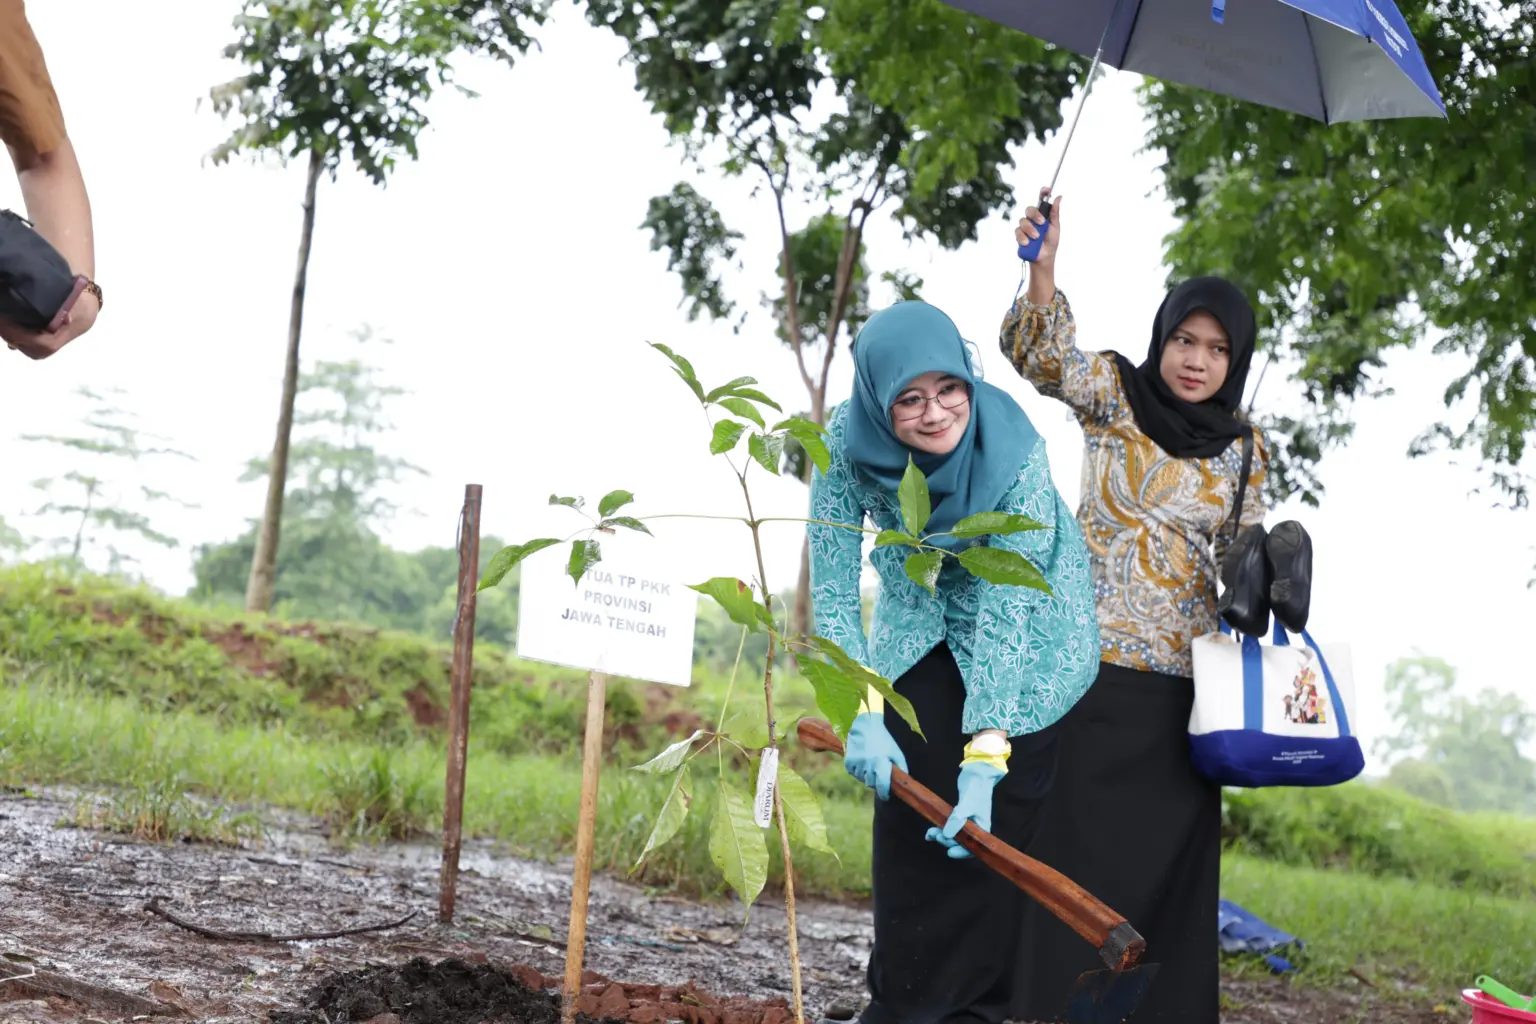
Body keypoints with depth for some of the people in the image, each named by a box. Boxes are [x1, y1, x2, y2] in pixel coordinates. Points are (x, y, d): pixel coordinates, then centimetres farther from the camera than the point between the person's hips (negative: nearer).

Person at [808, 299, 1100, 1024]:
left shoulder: (1015, 453, -34)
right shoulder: (848, 441, -25)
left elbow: (1005, 611, -34)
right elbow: (833, 585, -22)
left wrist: (985, 757, -39)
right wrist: (863, 717, -31)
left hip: (1023, 622, -3)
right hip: (917, 618, 3)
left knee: (993, 820, -8)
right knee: (905, 796, -1)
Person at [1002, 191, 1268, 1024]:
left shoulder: (1242, 450, 12)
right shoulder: (1115, 393, 2)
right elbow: (1045, 353, -17)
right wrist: (1043, 272, -34)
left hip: (1184, 675, 4)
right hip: (1097, 663, -3)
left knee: (1172, 850, 4)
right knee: (1082, 838, -6)